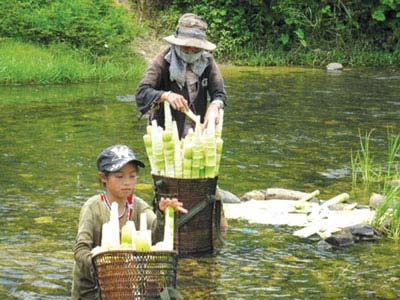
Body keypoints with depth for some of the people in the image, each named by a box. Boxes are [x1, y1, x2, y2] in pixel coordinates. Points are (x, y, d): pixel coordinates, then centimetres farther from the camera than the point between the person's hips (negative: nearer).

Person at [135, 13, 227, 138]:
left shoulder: (207, 62, 4)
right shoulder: (163, 61, -7)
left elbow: (219, 93, -3)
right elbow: (142, 91, -16)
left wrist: (214, 106, -26)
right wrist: (166, 95, -35)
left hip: (197, 132, 3)